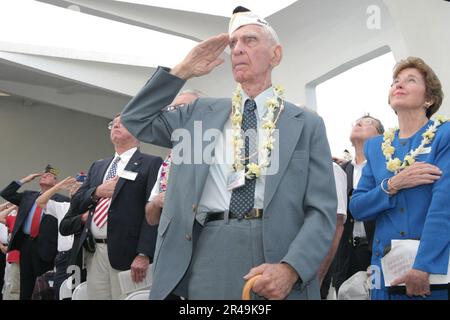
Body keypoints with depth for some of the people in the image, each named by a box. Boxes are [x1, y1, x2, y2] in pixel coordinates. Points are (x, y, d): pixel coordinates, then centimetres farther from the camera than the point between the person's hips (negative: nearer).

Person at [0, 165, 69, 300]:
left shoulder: (61, 199, 0)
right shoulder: (28, 196, 16)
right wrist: (24, 180, 12)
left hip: (45, 246, -5)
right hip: (25, 243, 5)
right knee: (25, 285, 12)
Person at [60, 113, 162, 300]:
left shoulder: (151, 164, 1)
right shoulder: (98, 166, 22)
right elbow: (75, 204, 17)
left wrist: (144, 254, -19)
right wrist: (96, 192, -4)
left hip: (127, 253, -6)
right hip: (95, 253, 6)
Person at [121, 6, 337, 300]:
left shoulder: (307, 124, 7)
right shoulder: (202, 112, 16)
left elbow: (322, 209, 0)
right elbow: (136, 121, 15)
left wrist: (291, 269, -17)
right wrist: (183, 71, 9)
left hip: (276, 256, -2)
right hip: (207, 256, 2)